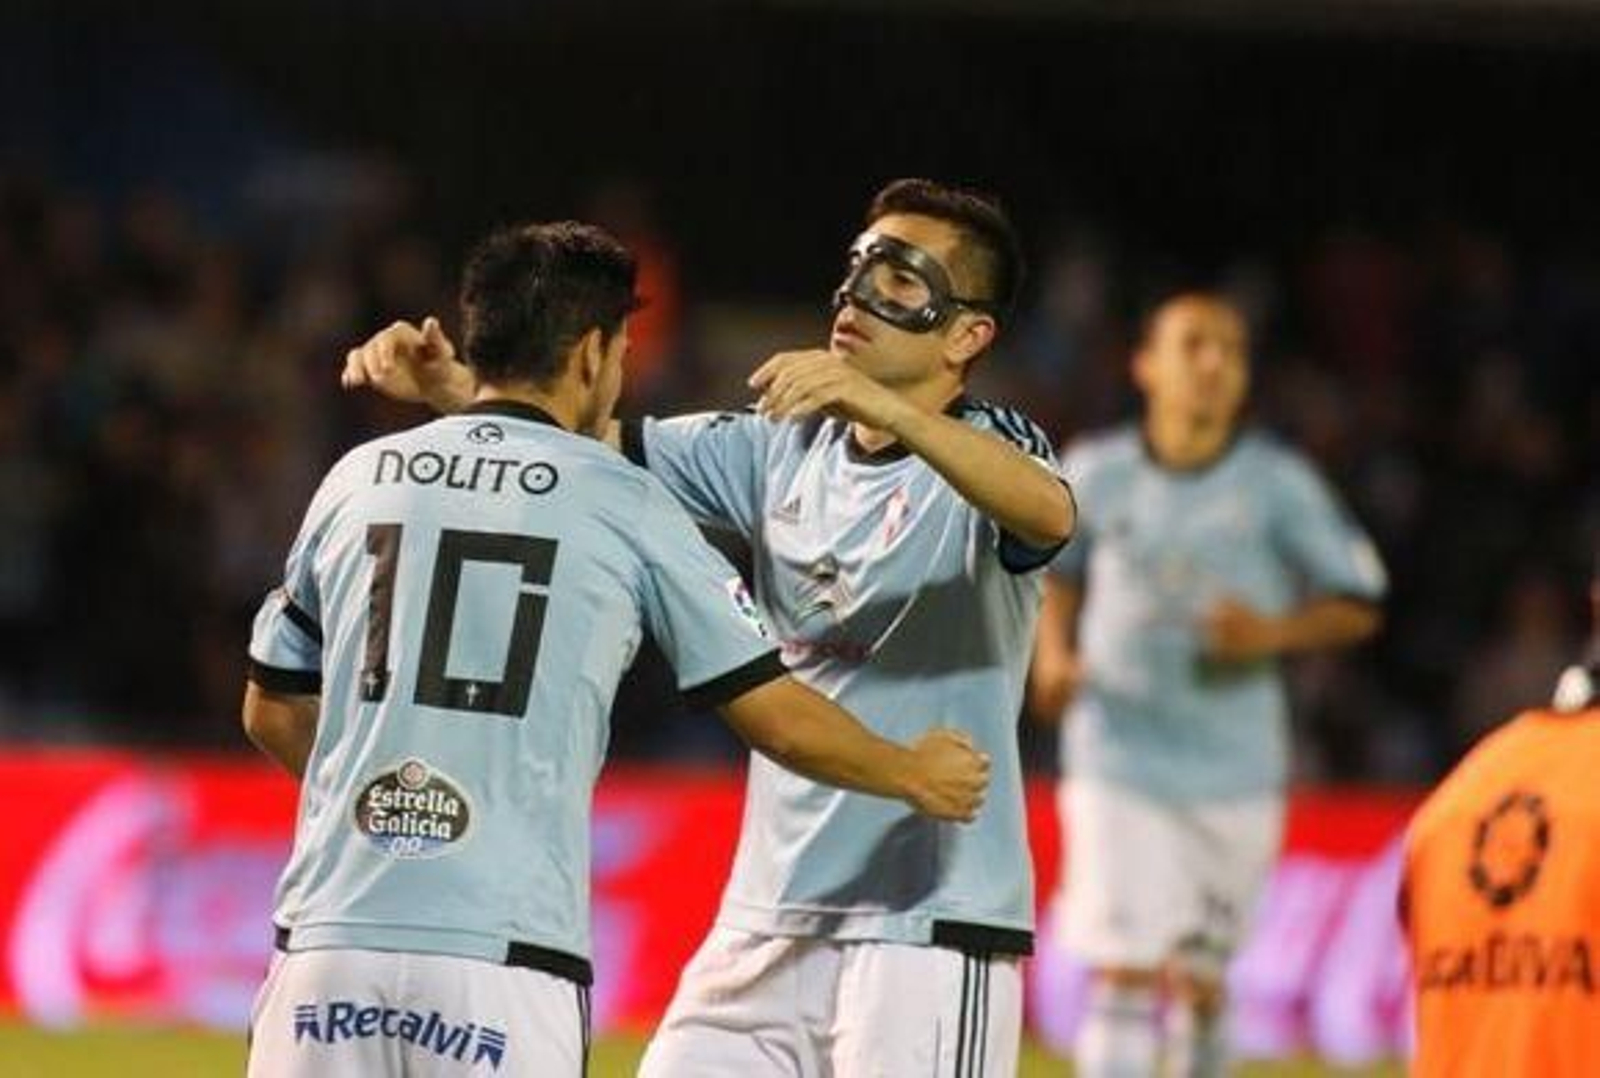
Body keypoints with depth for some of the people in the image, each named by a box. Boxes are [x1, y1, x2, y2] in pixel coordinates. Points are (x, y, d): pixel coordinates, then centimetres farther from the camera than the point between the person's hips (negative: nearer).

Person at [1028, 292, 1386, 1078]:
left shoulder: (1277, 484, -3)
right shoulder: (1098, 474, 1)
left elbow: (1358, 605, 4)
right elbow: (1055, 572, 20)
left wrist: (1275, 633, -14)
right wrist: (1052, 655, 2)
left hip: (1234, 772, 0)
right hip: (1119, 762, 0)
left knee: (1197, 983, 7)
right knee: (1121, 973, -10)